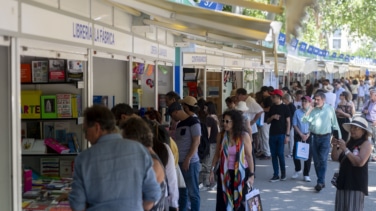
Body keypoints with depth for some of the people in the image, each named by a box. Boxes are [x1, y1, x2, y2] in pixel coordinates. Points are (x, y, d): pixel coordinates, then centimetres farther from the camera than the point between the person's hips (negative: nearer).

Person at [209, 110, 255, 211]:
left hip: (240, 173, -2)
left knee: (240, 201, 7)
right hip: (224, 173, 2)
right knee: (223, 202, 4)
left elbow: (249, 156, -6)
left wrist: (251, 174, -7)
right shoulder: (221, 136, -2)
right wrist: (212, 170, 4)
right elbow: (217, 154, 7)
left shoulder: (244, 136, -10)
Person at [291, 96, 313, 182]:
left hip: (309, 136, -1)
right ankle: (297, 170, 28)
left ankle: (306, 174, 10)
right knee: (295, 153, 3)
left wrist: (307, 135, -12)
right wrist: (301, 134, -8)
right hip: (298, 136, 1)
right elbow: (294, 125, 0)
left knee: (308, 155, -1)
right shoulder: (297, 112, 0)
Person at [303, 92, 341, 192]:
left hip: (325, 137, -3)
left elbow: (335, 124, 5)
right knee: (316, 160, 8)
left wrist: (339, 137, 6)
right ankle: (321, 181, 21)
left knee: (323, 160, -11)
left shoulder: (330, 109, -1)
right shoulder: (312, 109, 3)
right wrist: (310, 109, -13)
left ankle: (320, 182, -14)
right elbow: (305, 120, -8)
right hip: (314, 137, 3)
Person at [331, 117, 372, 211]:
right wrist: (335, 146, -8)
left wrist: (345, 149, -20)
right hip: (343, 182, 7)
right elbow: (335, 158, 9)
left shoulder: (366, 144, -6)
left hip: (356, 185, -7)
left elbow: (360, 162, -19)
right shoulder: (348, 143, 14)